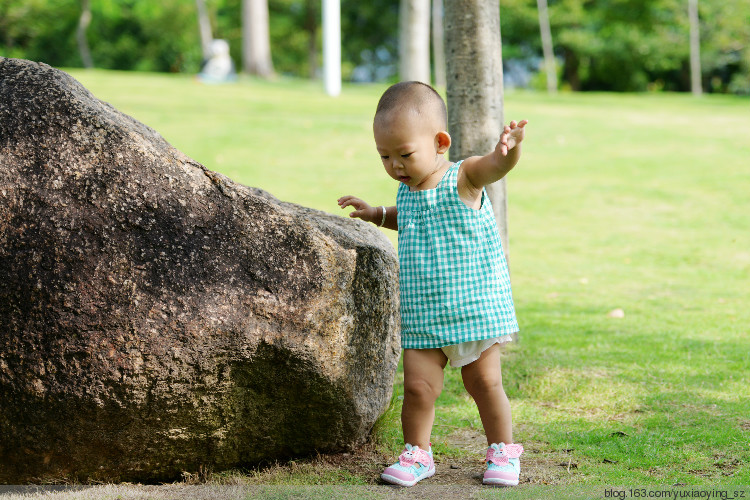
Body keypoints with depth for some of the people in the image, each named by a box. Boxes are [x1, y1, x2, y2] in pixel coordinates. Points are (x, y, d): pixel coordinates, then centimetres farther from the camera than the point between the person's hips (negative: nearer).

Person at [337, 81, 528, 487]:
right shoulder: (407, 191, 6)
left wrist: (509, 149, -53)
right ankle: (417, 453, 14)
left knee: (485, 382, 5)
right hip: (422, 317, 4)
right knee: (418, 386, -4)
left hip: (475, 307, -4)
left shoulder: (463, 179, -11)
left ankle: (502, 450, 24)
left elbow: (496, 165, -33)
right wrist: (378, 215, 20)